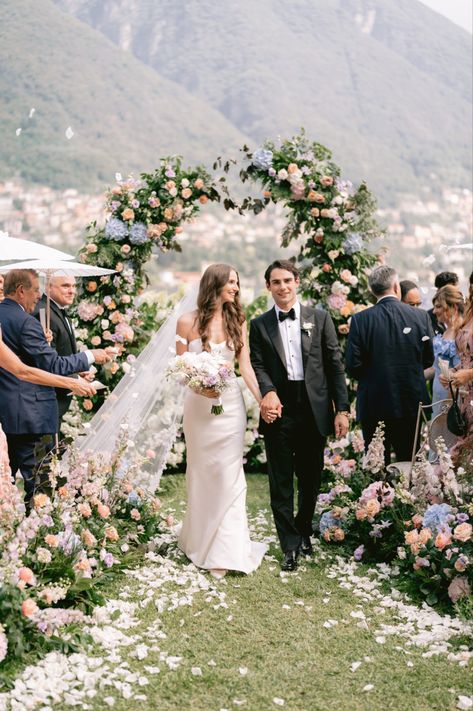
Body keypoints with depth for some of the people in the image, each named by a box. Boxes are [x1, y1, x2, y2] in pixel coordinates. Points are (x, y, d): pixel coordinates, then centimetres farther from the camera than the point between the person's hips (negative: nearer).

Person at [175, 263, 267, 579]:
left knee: (229, 474, 0)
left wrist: (262, 400, -12)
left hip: (231, 403, 1)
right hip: (199, 403, -1)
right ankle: (200, 540, 26)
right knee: (202, 473, 10)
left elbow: (246, 366, 0)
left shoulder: (237, 321, 3)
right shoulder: (188, 321, -4)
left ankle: (227, 551, 5)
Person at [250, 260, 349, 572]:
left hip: (314, 410, 1)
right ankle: (290, 545, 13)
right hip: (278, 410, -1)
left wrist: (342, 409, -3)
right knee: (281, 482, 3)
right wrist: (268, 392, -23)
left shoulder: (319, 318, 5)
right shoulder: (259, 325, 6)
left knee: (311, 477, 13)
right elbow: (258, 366, -2)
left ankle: (303, 529, 35)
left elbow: (335, 364, 2)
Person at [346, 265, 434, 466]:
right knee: (409, 462, 12)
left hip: (373, 405, -1)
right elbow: (428, 359, 3)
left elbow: (353, 366, -9)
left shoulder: (360, 320, -10)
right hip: (411, 403, 2)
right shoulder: (421, 316, -5)